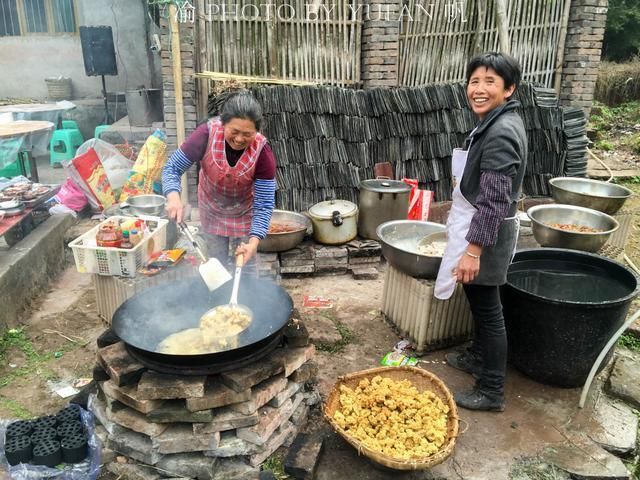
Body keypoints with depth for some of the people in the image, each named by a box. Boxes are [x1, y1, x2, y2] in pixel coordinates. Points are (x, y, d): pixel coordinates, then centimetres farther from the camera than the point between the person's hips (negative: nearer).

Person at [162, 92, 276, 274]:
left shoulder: (262, 152, -31)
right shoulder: (206, 135, -30)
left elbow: (264, 205, -28)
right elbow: (172, 168, -21)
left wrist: (254, 241, -41)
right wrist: (173, 197, -42)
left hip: (245, 213, -1)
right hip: (212, 210, 1)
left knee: (246, 265, 5)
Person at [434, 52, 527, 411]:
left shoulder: (500, 133, -23)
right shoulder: (498, 122, 8)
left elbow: (493, 200, -26)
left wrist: (473, 250, -26)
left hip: (486, 234, -10)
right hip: (483, 229, 10)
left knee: (488, 308, 1)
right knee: (479, 301, 23)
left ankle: (492, 391, 15)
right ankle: (478, 356, 42)